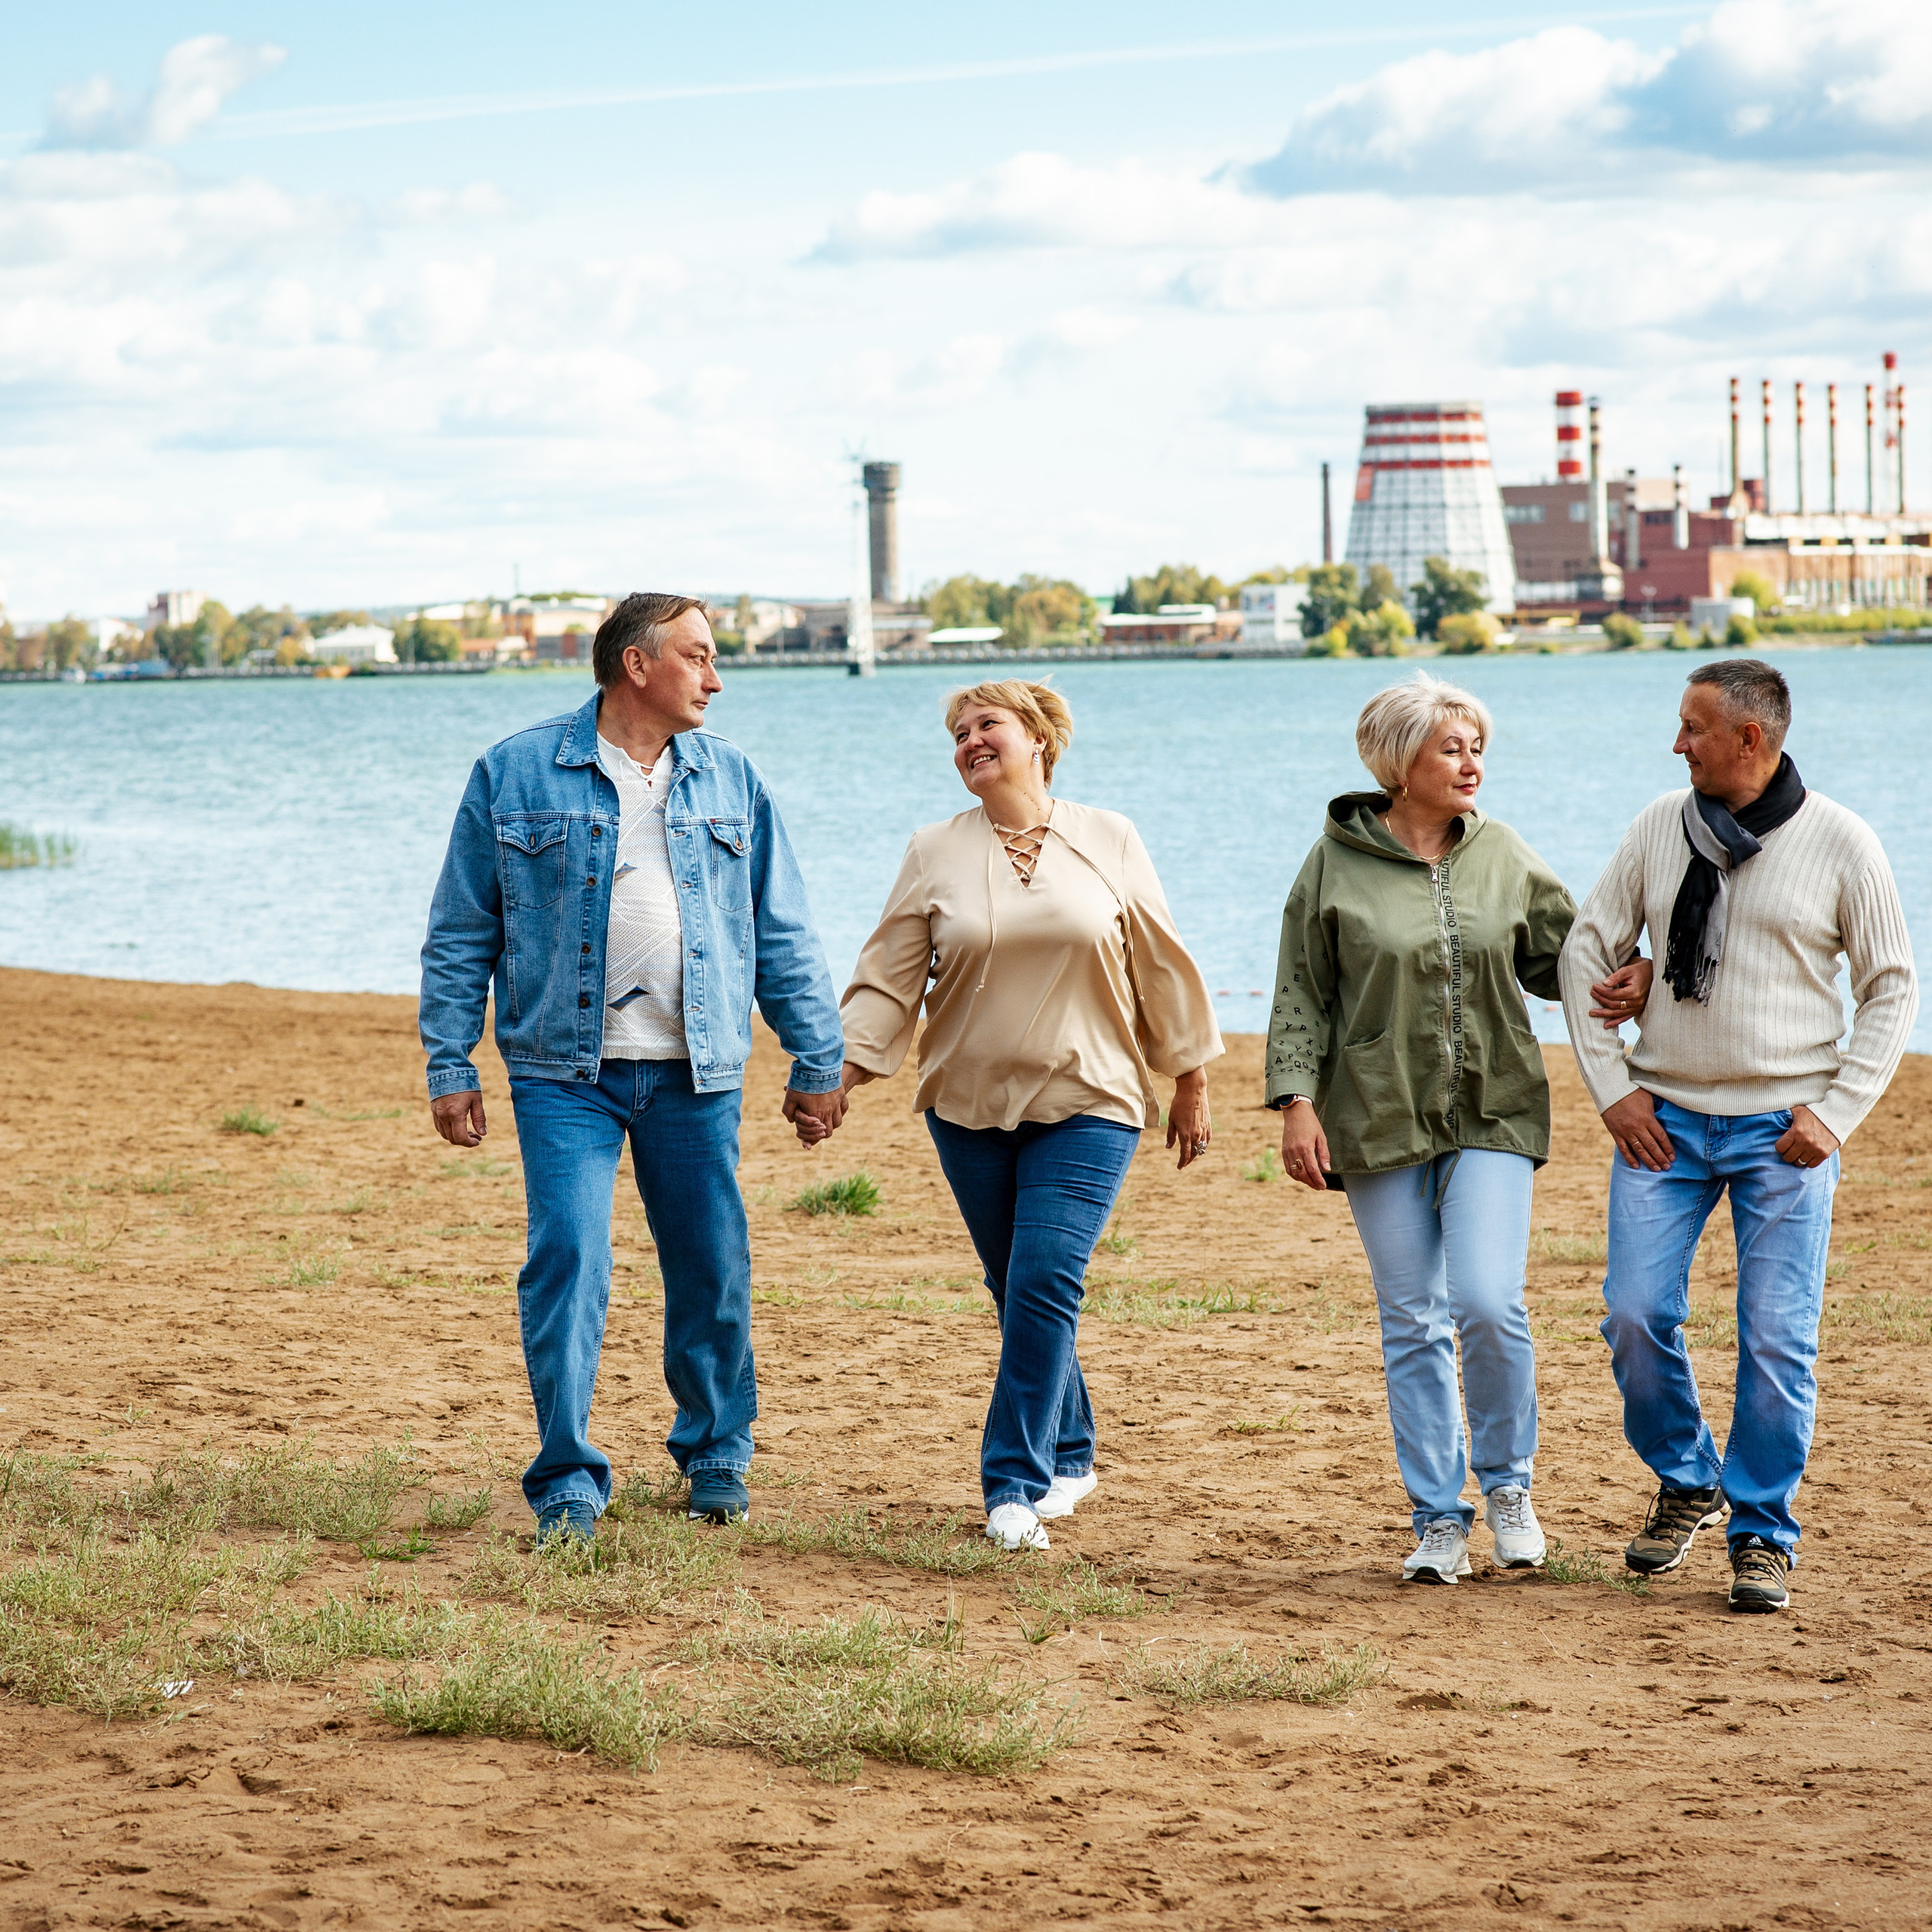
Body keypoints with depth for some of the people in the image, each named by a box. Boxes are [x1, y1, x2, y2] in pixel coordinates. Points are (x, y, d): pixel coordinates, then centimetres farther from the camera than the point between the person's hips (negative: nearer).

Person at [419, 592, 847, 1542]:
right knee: (567, 1262, -11)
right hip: (565, 1072, -3)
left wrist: (817, 1061, 10)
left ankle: (716, 1454, 27)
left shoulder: (731, 780, 10)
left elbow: (783, 936, 13)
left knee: (713, 1271, 7)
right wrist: (449, 1067, -2)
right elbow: (460, 934, 3)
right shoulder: (515, 774, 1)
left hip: (696, 1076, 3)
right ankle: (567, 1482, -3)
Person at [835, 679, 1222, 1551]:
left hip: (1087, 1103, -2)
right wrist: (840, 1069, -10)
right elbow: (888, 977, 2)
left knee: (1045, 1284, -14)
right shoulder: (935, 853, 5)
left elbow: (1159, 965, 9)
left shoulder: (1108, 841, 3)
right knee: (1018, 1293, 8)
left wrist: (1191, 1084, 11)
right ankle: (1068, 1454, 25)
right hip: (970, 1107, 2)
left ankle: (1016, 1487, -12)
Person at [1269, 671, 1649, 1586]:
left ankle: (1508, 1483, 10)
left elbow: (1563, 950, 15)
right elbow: (1301, 994, 2)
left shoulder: (1501, 855, 6)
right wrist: (1297, 1101, -8)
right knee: (1412, 1323, 4)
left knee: (1488, 1304, -13)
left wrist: (1626, 978, -6)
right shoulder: (1337, 861, 0)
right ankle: (1438, 1519, 13)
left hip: (1491, 1113, 1)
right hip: (1380, 1119, 0)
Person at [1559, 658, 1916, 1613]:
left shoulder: (1839, 843, -4)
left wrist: (1836, 1114, -7)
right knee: (1636, 1315, -5)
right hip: (1665, 1118, 3)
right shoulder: (1660, 827, 4)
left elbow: (1892, 987, 2)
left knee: (1778, 1338, -4)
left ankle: (1763, 1534, 9)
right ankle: (1687, 1481, 20)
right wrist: (1610, 1088, 2)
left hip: (1782, 1128, -3)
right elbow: (1587, 950, 10)